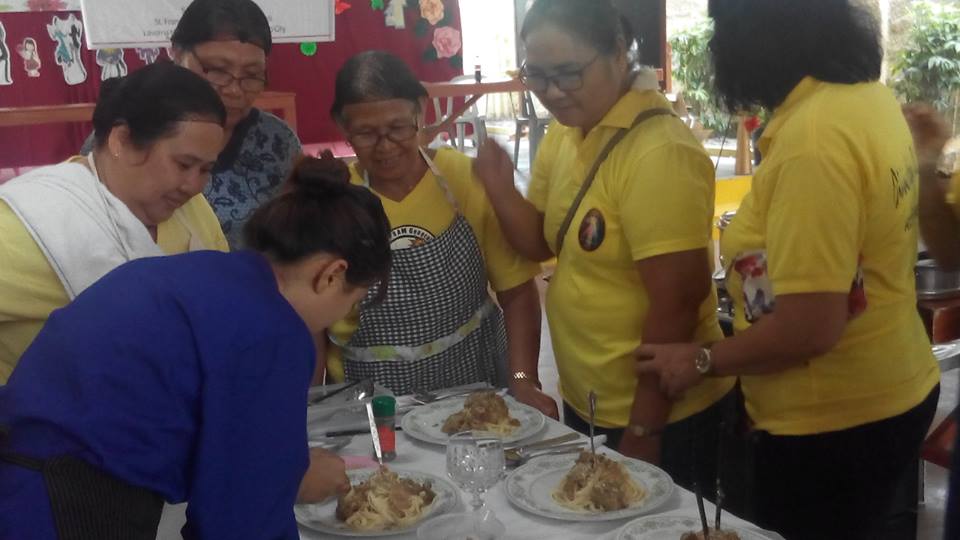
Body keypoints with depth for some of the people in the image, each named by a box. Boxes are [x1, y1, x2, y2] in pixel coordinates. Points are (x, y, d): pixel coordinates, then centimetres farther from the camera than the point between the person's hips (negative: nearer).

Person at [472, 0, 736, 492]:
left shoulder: (659, 153, -23)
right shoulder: (562, 135, 1)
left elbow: (676, 304, -23)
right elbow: (540, 244, 8)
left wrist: (643, 429, -18)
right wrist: (499, 187, -11)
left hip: (661, 417, -8)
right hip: (583, 402, 8)